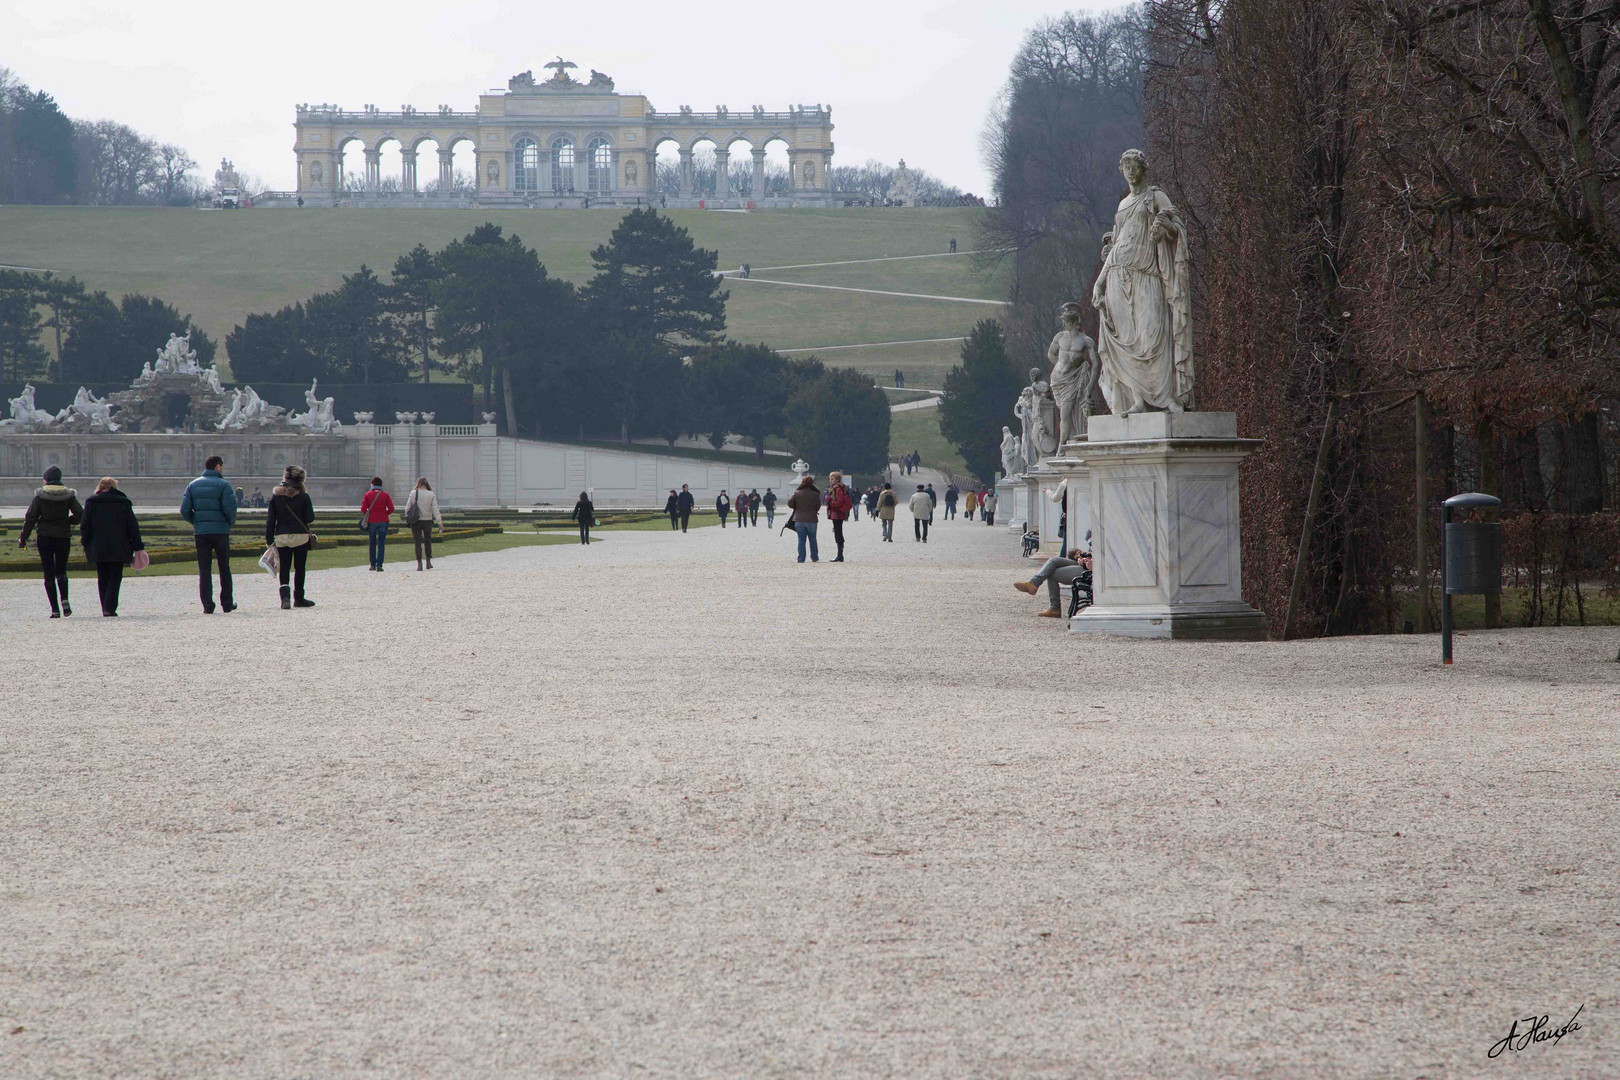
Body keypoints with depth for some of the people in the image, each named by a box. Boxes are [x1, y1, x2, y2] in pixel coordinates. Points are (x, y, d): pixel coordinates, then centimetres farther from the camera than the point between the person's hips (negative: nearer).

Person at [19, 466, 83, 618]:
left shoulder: (40, 495, -5)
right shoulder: (69, 495, 0)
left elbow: (30, 518, -5)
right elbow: (80, 515, -6)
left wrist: (23, 539, 2)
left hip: (45, 538, -2)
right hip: (63, 537, 2)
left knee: (49, 574, 3)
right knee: (61, 572, 16)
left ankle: (55, 609, -4)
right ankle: (64, 599, -9)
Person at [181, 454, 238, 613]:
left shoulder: (193, 485, 7)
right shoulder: (222, 485, -5)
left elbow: (184, 510, 0)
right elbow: (230, 508, -14)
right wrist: (231, 522, 6)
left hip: (200, 532, 2)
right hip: (220, 531, -2)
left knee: (204, 570, 3)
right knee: (224, 569, 11)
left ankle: (207, 605, -4)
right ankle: (227, 604, 16)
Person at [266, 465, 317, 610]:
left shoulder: (276, 495, 1)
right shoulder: (303, 496, -7)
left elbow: (270, 520, 2)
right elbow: (310, 518, -5)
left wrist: (269, 539, 7)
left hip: (281, 537, 2)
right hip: (300, 536, -2)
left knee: (284, 568, 3)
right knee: (299, 568, 10)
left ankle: (285, 595, -19)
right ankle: (299, 598, 18)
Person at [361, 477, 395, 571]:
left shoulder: (367, 495, 0)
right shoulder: (385, 495, 1)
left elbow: (363, 509, -8)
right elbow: (391, 509, -5)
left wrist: (367, 515, 11)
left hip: (371, 521, 0)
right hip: (383, 521, 0)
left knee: (372, 544, 14)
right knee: (381, 544, 1)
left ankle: (373, 565, 15)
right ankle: (379, 565, -7)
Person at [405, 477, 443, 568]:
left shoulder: (413, 493, -5)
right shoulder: (431, 495, -5)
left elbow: (408, 507, -3)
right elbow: (435, 509, -8)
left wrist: (407, 518, 10)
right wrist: (439, 522, -9)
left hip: (415, 521, -1)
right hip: (427, 521, 1)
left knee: (417, 542, 3)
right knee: (428, 541, 18)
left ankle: (419, 564, -4)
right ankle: (428, 562, 22)